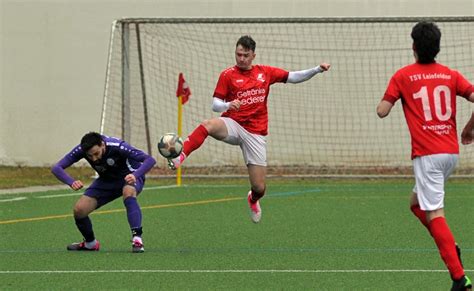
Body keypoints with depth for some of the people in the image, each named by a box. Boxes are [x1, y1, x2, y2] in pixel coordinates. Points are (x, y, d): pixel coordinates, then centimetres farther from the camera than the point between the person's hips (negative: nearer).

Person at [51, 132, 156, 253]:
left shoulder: (116, 146, -35)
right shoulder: (81, 150, -25)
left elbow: (150, 160, -36)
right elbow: (57, 168, -24)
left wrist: (135, 175, -55)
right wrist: (72, 182, -44)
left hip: (129, 177, -4)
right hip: (106, 180, 4)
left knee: (128, 192, -39)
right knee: (79, 210, -10)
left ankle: (137, 239, -39)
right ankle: (90, 243, 18)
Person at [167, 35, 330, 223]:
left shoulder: (265, 72, 8)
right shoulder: (228, 75, 0)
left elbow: (293, 77, 13)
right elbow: (215, 105, -4)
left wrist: (317, 70, 1)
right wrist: (228, 105, -26)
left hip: (256, 133, 2)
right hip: (234, 125, -2)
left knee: (259, 188, 0)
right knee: (208, 126, -39)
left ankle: (253, 200, 36)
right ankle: (180, 156, -46)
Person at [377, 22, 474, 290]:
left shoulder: (403, 76, -1)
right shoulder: (451, 76, 9)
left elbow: (382, 111, -3)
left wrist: (391, 97, 20)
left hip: (427, 154, -5)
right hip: (451, 151, 5)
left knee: (434, 213, -9)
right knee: (417, 203, 24)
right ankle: (450, 247, 5)